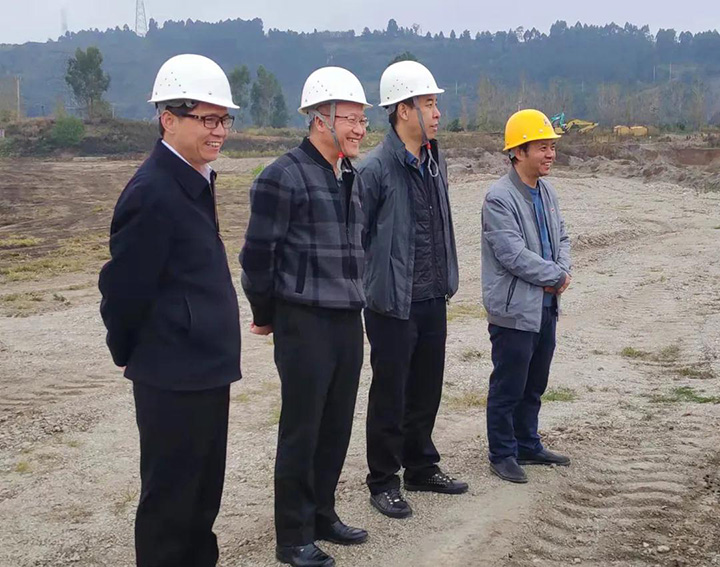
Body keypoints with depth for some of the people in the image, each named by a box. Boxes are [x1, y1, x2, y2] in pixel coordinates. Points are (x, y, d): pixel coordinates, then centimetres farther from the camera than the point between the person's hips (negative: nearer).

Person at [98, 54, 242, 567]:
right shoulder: (153, 193, -21)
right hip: (173, 375, -9)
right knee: (170, 500, 5)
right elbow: (124, 286, -18)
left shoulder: (195, 181, 9)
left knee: (205, 491, 21)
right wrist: (127, 353, -3)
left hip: (206, 368, 9)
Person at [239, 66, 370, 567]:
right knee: (301, 431, 1)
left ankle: (322, 515, 30)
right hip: (305, 322, -7)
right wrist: (265, 315, -1)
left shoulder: (353, 177, 12)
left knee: (337, 428, 14)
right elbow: (258, 253, -10)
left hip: (348, 320, 7)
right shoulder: (284, 176, -12)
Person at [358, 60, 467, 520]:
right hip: (393, 304, -7)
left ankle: (422, 467, 34)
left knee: (427, 391, 18)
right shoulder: (375, 169, -16)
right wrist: (366, 289, -9)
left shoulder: (435, 162, 9)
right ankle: (384, 482, 19)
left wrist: (446, 281, 17)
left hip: (433, 301, 7)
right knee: (390, 397, 5)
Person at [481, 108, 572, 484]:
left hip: (545, 306, 8)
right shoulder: (499, 198, -18)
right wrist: (557, 277, -13)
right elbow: (514, 255, -22)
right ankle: (502, 454, 19)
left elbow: (561, 237, 14)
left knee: (534, 386, 19)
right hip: (514, 310, -8)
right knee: (507, 389, 4)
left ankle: (528, 446, 34)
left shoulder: (546, 191, 9)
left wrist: (561, 271, -6)